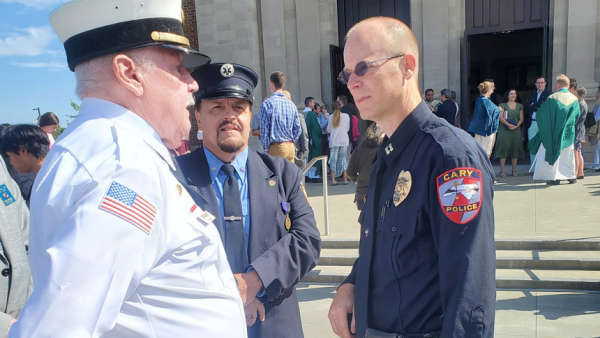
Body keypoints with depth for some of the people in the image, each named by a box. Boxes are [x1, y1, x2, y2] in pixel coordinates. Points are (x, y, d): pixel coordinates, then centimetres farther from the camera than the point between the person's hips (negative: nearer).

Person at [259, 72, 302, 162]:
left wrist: (266, 150, 0)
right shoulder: (291, 104, 6)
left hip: (276, 148, -5)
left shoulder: (267, 104, -9)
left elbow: (264, 130, -9)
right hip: (291, 148, 5)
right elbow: (298, 129, 9)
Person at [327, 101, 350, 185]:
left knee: (333, 159, 3)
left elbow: (329, 130, 2)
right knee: (343, 159, 7)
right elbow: (348, 128, 9)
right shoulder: (346, 116, -1)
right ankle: (345, 179, 7)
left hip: (334, 141, -1)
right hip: (344, 140, 1)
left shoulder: (331, 117, -3)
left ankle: (333, 179, -1)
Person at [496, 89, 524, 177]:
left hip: (516, 130, 3)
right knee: (504, 148, -6)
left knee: (515, 149, 3)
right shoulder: (503, 105, 5)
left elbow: (521, 118, 8)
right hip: (505, 130, -3)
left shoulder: (520, 106, 14)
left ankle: (514, 170, 10)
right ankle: (502, 170, -4)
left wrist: (516, 126, -10)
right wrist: (508, 125, -17)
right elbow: (500, 117, -4)